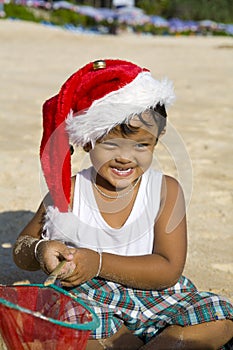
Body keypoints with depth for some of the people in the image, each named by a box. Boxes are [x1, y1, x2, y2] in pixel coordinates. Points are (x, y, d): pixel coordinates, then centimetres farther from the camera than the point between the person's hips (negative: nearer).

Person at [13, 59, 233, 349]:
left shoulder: (165, 190, -5)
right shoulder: (68, 192, -4)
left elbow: (169, 269, -13)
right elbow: (21, 250, 4)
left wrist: (99, 263, -23)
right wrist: (40, 251, -22)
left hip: (156, 298, 0)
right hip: (90, 297, 0)